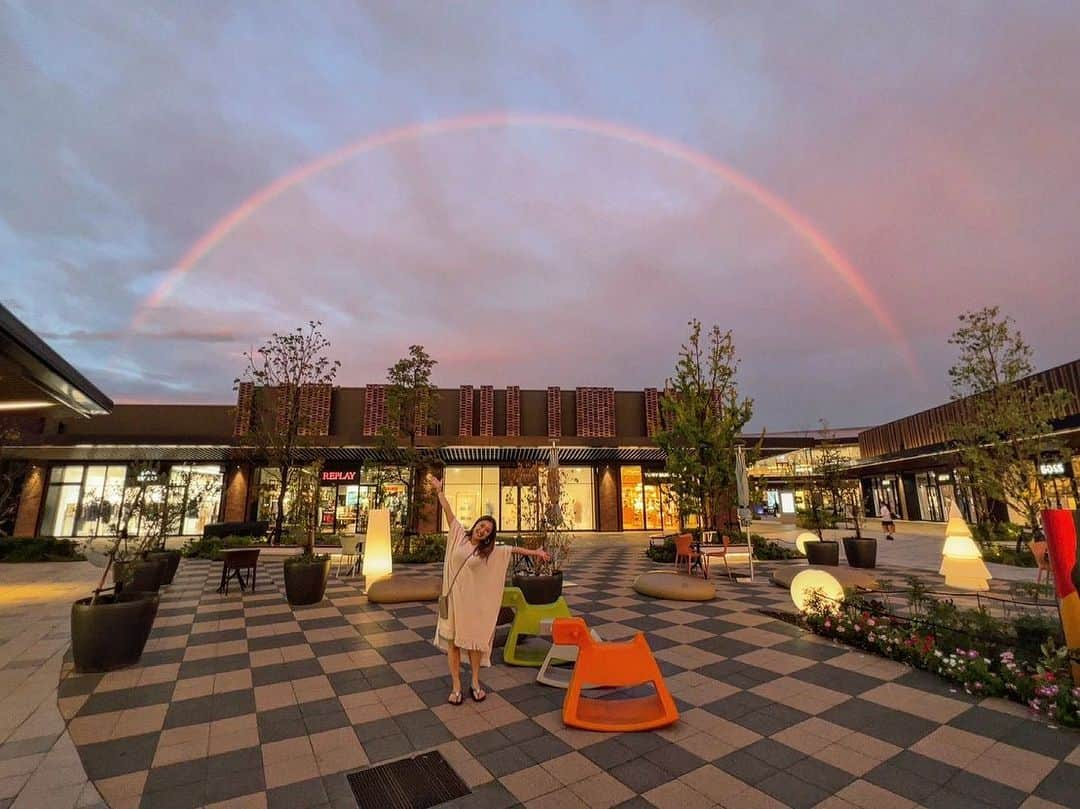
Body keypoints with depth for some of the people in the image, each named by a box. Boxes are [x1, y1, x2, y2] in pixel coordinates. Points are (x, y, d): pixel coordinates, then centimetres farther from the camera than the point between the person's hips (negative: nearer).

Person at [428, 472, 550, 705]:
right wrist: (439, 491, 0)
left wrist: (534, 552, -2)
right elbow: (448, 512, -1)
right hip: (453, 598, 0)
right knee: (452, 642, 6)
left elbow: (513, 549, 3)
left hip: (473, 601, 1)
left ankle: (475, 683, 26)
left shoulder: (491, 551, 3)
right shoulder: (459, 536, 0)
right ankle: (456, 686, 17)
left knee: (475, 641, 9)